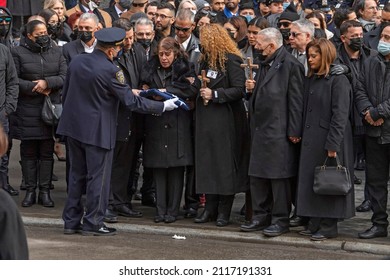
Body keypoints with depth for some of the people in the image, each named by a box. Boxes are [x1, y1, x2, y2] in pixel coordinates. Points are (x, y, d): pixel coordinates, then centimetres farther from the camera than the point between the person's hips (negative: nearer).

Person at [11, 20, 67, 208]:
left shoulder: (56, 52, 9)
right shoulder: (18, 53, 0)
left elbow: (64, 77, 1)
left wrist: (47, 82, -15)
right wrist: (35, 88, -13)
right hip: (27, 111, -2)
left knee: (47, 152, 4)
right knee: (28, 152, 3)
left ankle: (45, 191, 9)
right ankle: (30, 191, 10)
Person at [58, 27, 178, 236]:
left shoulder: (77, 61, 1)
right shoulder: (110, 70, -19)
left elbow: (65, 94, 10)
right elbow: (131, 101, -16)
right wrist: (163, 106, -8)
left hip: (73, 125, 7)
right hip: (97, 130, -7)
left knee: (77, 174, 15)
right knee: (98, 177, 3)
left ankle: (71, 221, 19)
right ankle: (93, 223, 7)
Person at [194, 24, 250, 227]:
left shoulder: (231, 61, -10)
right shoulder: (206, 60, 14)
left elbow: (239, 90, -17)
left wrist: (214, 94, -17)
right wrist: (199, 86, 9)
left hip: (225, 120, -8)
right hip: (206, 119, 8)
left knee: (224, 163, -2)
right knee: (207, 162, 7)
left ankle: (224, 211, 5)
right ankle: (210, 208, 13)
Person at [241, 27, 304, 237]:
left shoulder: (290, 65, -12)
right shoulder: (264, 64, 16)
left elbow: (296, 100, -15)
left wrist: (294, 131, -17)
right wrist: (252, 89, 5)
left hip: (279, 132, -9)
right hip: (260, 129, 9)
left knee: (279, 177, -2)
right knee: (257, 175, 12)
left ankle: (280, 220, 6)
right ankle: (261, 217, 21)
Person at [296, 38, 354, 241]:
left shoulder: (338, 80, -11)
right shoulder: (311, 80, 14)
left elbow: (340, 115, -16)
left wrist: (332, 145, -19)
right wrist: (300, 133, 8)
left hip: (329, 140, -8)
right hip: (311, 140, 8)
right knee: (311, 180, 9)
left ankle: (329, 226, 6)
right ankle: (315, 223, 17)